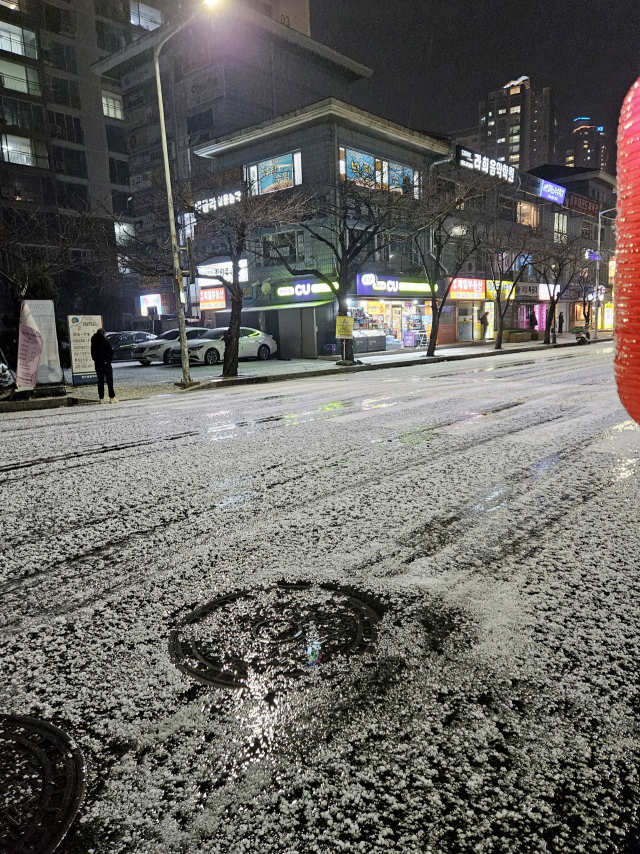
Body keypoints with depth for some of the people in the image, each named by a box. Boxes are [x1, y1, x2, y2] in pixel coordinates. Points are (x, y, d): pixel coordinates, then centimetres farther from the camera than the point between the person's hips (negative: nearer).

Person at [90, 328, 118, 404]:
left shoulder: (93, 344, 6)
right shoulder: (105, 341, -10)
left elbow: (92, 354, 9)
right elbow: (111, 351, -6)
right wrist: (110, 357, 12)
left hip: (97, 364, 5)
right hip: (106, 362, -5)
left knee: (100, 381, 8)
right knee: (109, 381, -1)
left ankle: (101, 399, 7)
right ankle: (112, 397, -2)